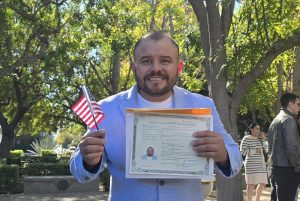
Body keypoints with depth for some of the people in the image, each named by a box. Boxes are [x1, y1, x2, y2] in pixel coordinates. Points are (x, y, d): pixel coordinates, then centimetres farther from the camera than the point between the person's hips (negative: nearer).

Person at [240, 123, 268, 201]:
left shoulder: (259, 139, 15)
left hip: (261, 165, 7)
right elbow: (242, 151, -10)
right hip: (251, 165, -7)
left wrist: (263, 138, 7)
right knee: (251, 184, -7)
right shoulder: (246, 139, -5)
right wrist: (254, 151, -14)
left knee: (263, 183, 9)